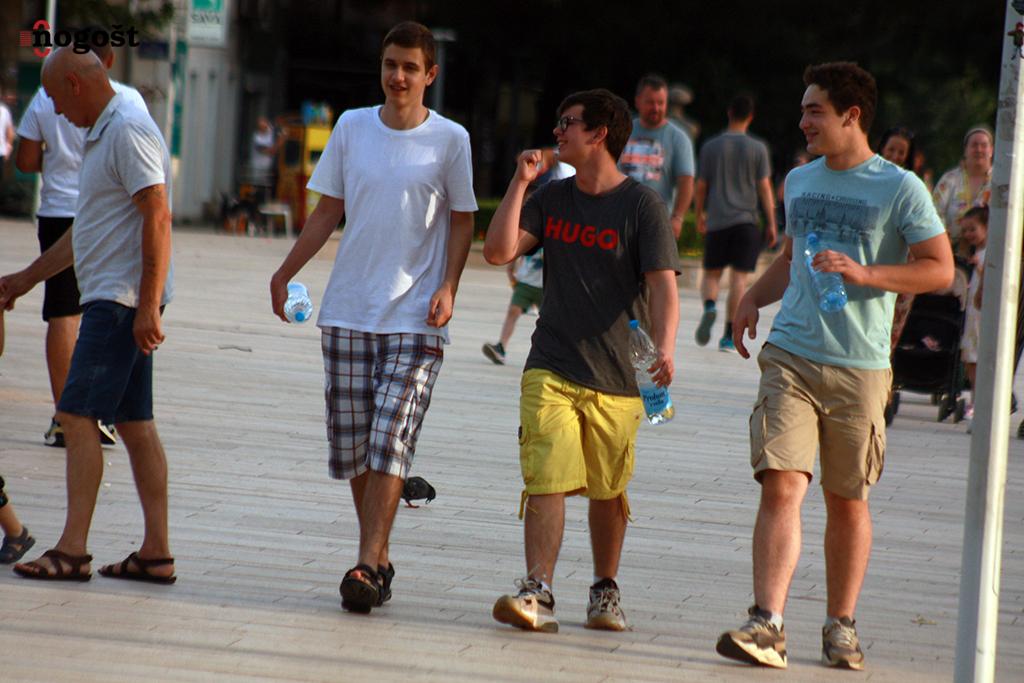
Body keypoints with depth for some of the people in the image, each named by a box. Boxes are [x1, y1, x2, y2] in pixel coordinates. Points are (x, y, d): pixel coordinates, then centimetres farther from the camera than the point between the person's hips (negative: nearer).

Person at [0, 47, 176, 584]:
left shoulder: (129, 132, -13)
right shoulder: (103, 134, 20)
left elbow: (157, 217, -21)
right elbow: (84, 232, 28)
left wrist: (148, 307, -25)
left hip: (122, 299, -10)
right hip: (112, 298, 10)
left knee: (78, 415, -12)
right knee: (134, 423, 7)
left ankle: (72, 549, -13)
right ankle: (156, 553, 7)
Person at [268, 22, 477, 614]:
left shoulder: (449, 139, 0)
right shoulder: (352, 127, 7)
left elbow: (463, 221, 6)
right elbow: (329, 211, 13)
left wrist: (448, 287, -7)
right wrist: (286, 273, 7)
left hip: (417, 319, -3)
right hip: (349, 310, 3)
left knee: (391, 440, -13)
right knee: (351, 440, 4)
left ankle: (368, 566, -15)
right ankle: (378, 558, 16)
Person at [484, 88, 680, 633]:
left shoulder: (642, 206, -3)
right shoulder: (550, 199, 10)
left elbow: (662, 284, -12)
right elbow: (498, 251, -1)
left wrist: (664, 347, -28)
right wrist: (520, 181, -3)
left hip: (616, 378, -2)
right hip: (550, 369, 2)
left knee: (608, 490, 8)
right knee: (548, 479, -13)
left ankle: (605, 590, 25)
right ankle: (538, 593, -19)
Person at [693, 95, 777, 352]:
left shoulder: (711, 147, 4)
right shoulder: (758, 148, 1)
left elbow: (701, 186, 7)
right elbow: (764, 188, -1)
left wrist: (700, 215, 21)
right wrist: (771, 224, 3)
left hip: (717, 222, 1)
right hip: (746, 221, -1)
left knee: (711, 273, 10)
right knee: (739, 276, 0)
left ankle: (710, 306, -22)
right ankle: (729, 336, -4)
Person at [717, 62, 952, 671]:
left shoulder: (900, 189, -3)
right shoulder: (800, 181, 14)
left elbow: (940, 270, -5)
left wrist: (863, 273, -16)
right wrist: (755, 297, 10)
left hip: (860, 367, -3)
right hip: (790, 355, 3)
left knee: (847, 501, 7)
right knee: (781, 487, -12)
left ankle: (841, 627, 20)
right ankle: (768, 624, -18)